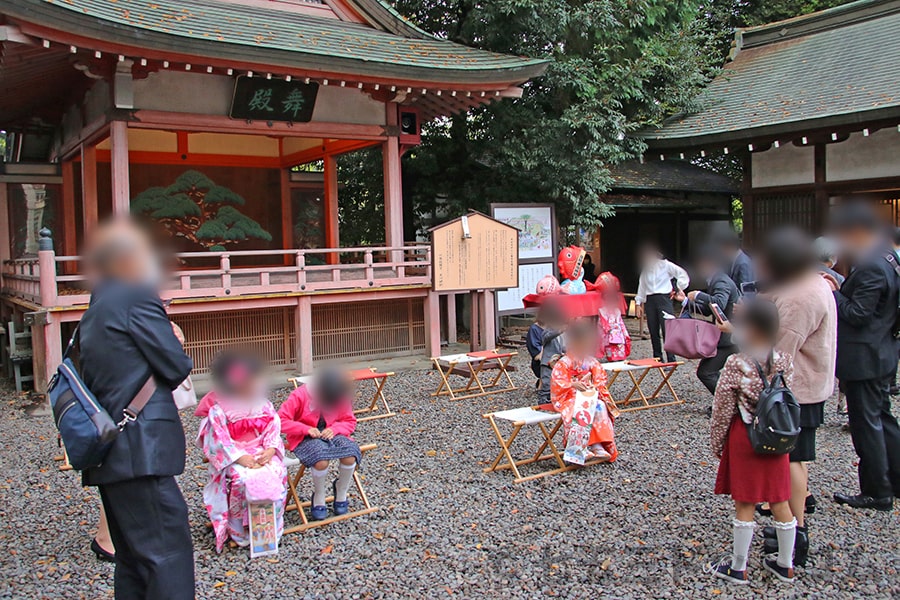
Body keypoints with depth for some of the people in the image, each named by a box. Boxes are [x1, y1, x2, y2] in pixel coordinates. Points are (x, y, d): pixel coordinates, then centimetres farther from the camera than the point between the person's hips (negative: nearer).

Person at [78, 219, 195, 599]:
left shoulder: (96, 309, 19)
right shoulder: (138, 298, -9)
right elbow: (176, 368, -9)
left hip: (107, 450, 9)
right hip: (141, 449, -9)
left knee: (134, 558, 16)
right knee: (168, 552, -7)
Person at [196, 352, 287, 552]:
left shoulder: (265, 405, 8)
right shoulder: (218, 410, -6)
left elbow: (274, 430, 4)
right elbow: (220, 440, -11)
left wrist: (270, 450, -16)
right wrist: (241, 457, -23)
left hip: (263, 453, 3)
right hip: (233, 457, -3)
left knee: (277, 473, -26)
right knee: (242, 478, -33)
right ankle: (239, 530, -14)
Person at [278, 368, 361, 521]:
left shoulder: (341, 397, -5)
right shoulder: (299, 396, -16)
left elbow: (350, 421, 3)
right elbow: (281, 420, -17)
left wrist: (335, 429, -18)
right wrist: (306, 429, -26)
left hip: (330, 434, 4)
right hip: (305, 438, -3)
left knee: (350, 456, -27)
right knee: (321, 460, -36)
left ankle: (341, 493, 5)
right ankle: (319, 497, -4)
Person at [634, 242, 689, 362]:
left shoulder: (665, 265, 2)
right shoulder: (645, 269, 15)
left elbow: (683, 275, 2)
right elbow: (641, 286, 17)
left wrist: (676, 289, -1)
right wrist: (638, 303, 13)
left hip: (663, 299, -5)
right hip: (649, 300, 5)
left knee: (667, 330, -13)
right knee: (653, 331, 6)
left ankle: (671, 360, -13)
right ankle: (657, 358, 16)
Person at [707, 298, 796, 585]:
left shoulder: (736, 364, -18)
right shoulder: (784, 361, -4)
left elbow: (723, 409, -12)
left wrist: (716, 441, 0)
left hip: (744, 438, -4)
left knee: (744, 505, 5)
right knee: (780, 502, 15)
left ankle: (738, 567, 18)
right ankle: (785, 564, 29)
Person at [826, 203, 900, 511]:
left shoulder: (870, 268, -23)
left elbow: (857, 315, -23)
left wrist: (834, 293, -11)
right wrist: (840, 289, 3)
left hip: (863, 358, -10)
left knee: (866, 423, 1)